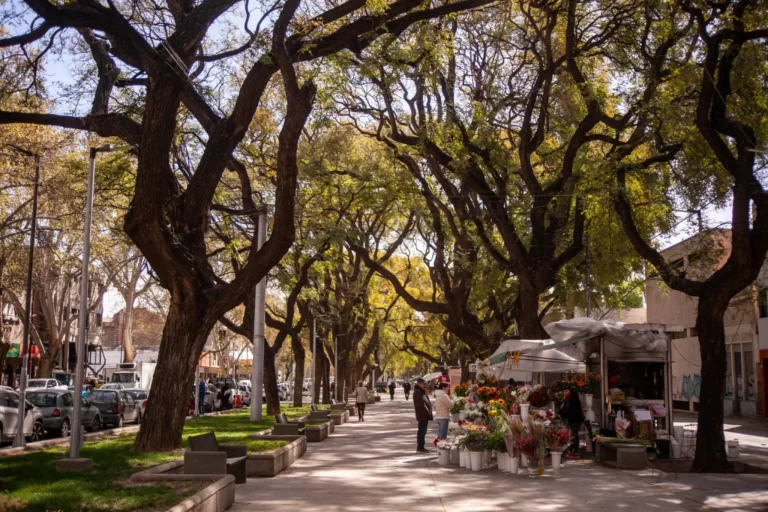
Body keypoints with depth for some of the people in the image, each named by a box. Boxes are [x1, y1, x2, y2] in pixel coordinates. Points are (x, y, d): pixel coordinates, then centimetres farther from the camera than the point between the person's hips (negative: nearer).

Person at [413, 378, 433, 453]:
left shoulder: (421, 391, 19)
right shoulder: (417, 392, -14)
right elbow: (421, 404, -21)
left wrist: (428, 412, 11)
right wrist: (427, 412, -17)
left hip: (424, 415, 10)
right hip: (422, 415, -10)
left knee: (422, 431, 13)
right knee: (422, 431, -7)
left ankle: (420, 447, 19)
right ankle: (420, 447, -4)